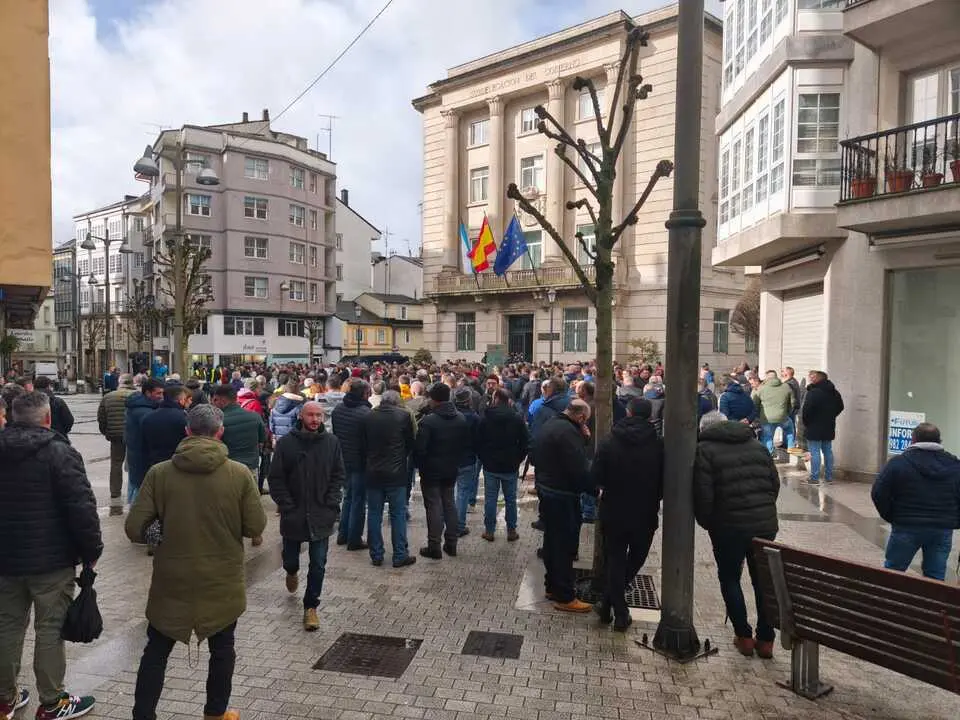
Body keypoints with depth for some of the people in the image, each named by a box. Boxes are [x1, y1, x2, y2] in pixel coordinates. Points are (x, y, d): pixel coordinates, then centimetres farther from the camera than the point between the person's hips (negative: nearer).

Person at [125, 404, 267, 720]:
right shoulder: (239, 474, -14)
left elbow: (134, 529, -10)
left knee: (156, 650, 20)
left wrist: (164, 534, 10)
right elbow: (256, 528, -9)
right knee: (222, 648, 20)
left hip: (171, 580, 0)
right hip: (222, 581, 0)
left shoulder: (159, 473, -11)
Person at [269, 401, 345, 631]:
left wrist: (331, 505, -5)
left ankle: (310, 607, 19)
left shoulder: (332, 442, -2)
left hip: (321, 515, 0)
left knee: (318, 564, 2)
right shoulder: (287, 442, -7)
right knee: (290, 559, 16)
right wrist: (287, 507, -9)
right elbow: (275, 479, -4)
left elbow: (339, 476, 4)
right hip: (293, 515, 0)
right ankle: (292, 571, 52)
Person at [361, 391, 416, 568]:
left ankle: (376, 555, 17)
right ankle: (400, 556, 10)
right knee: (398, 514, 5)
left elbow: (362, 446, 4)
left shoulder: (368, 417, -1)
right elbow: (410, 443, 1)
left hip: (373, 473, 3)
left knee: (374, 514, 11)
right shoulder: (404, 416, -8)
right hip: (396, 473, -2)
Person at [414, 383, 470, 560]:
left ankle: (434, 547, 6)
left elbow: (419, 449, -18)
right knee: (449, 504, 16)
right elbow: (466, 445, 7)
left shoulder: (428, 421, -20)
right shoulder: (461, 419, 1)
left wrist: (420, 466, -1)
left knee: (434, 507, 1)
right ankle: (451, 543, 22)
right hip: (451, 470, 6)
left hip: (431, 471, -6)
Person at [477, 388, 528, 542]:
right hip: (510, 466, 0)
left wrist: (483, 459, 10)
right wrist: (518, 460, 8)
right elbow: (525, 443, -3)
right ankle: (511, 531, 16)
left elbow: (478, 442, -2)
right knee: (510, 499, 10)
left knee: (490, 499, 7)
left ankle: (489, 531, 13)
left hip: (490, 465, 0)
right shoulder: (517, 418, -5)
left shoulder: (485, 418, -5)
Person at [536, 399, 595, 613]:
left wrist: (583, 439, 1)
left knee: (552, 541, 20)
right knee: (565, 546, 0)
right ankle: (564, 597, 10)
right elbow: (579, 470, -26)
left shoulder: (551, 424, 9)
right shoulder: (568, 432, -23)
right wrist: (594, 489, -12)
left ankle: (552, 586, 33)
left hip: (547, 491, 10)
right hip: (563, 497, -10)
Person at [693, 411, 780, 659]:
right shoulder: (756, 445, 12)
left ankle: (744, 636, 17)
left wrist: (707, 523, 4)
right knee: (763, 580, 16)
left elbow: (703, 494, -11)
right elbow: (775, 482, 11)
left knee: (729, 579, 14)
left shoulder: (704, 450, -4)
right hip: (766, 524, 5)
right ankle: (765, 640, 22)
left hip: (729, 527, -5)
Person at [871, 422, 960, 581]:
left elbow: (878, 493, -10)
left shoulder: (899, 462, -7)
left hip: (907, 527, -3)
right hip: (943, 530, 4)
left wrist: (890, 517, 2)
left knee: (891, 573, 8)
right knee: (936, 577, 12)